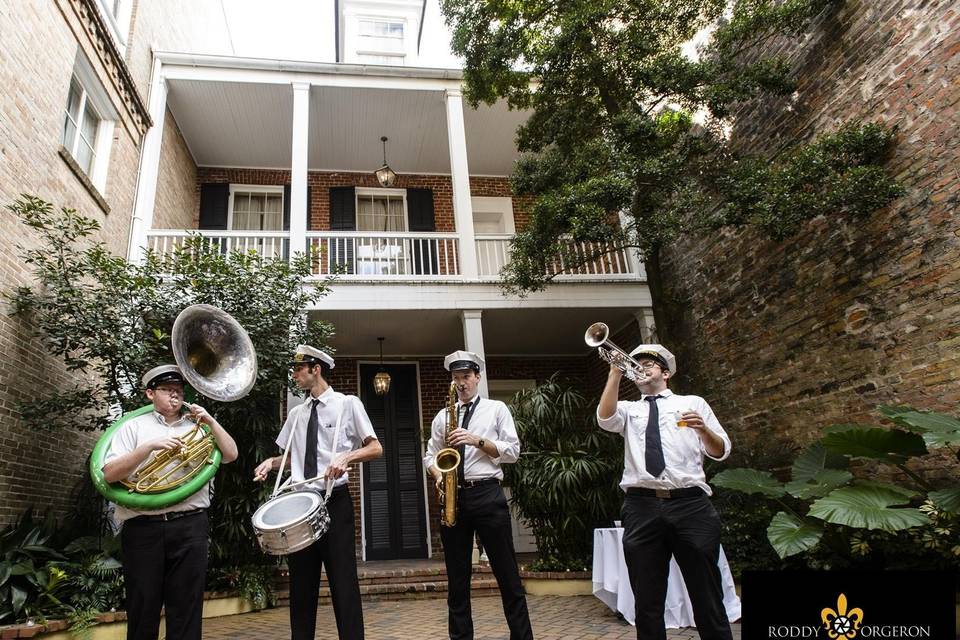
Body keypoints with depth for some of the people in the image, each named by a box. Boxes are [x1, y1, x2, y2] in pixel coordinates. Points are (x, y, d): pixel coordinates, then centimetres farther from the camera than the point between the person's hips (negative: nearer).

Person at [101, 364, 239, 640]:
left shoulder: (197, 426, 15)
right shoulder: (134, 426, 8)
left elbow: (231, 455, 7)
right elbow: (109, 474, -3)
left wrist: (210, 421, -3)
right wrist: (149, 446, -15)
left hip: (190, 526, 1)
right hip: (142, 527, -1)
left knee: (186, 609, 4)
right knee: (143, 609, 6)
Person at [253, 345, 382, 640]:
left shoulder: (347, 404, -1)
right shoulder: (296, 413, 14)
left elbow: (376, 448, -4)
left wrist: (346, 456, -21)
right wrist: (272, 462, 3)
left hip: (335, 500, -5)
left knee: (343, 581, -4)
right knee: (301, 582, 11)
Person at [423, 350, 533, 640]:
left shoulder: (496, 409, 8)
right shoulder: (442, 416, 16)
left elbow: (512, 452, 1)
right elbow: (430, 455, 15)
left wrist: (478, 441, -12)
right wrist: (438, 474, -6)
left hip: (487, 495, -3)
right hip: (453, 497, 3)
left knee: (507, 575, 0)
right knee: (457, 578, 8)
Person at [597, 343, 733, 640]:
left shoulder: (693, 403, 17)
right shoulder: (629, 409, 18)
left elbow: (721, 451, 12)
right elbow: (605, 418, -5)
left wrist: (703, 429, -9)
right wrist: (616, 372, -7)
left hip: (690, 504, -1)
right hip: (642, 508, 1)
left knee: (706, 595, 4)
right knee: (647, 601, 5)